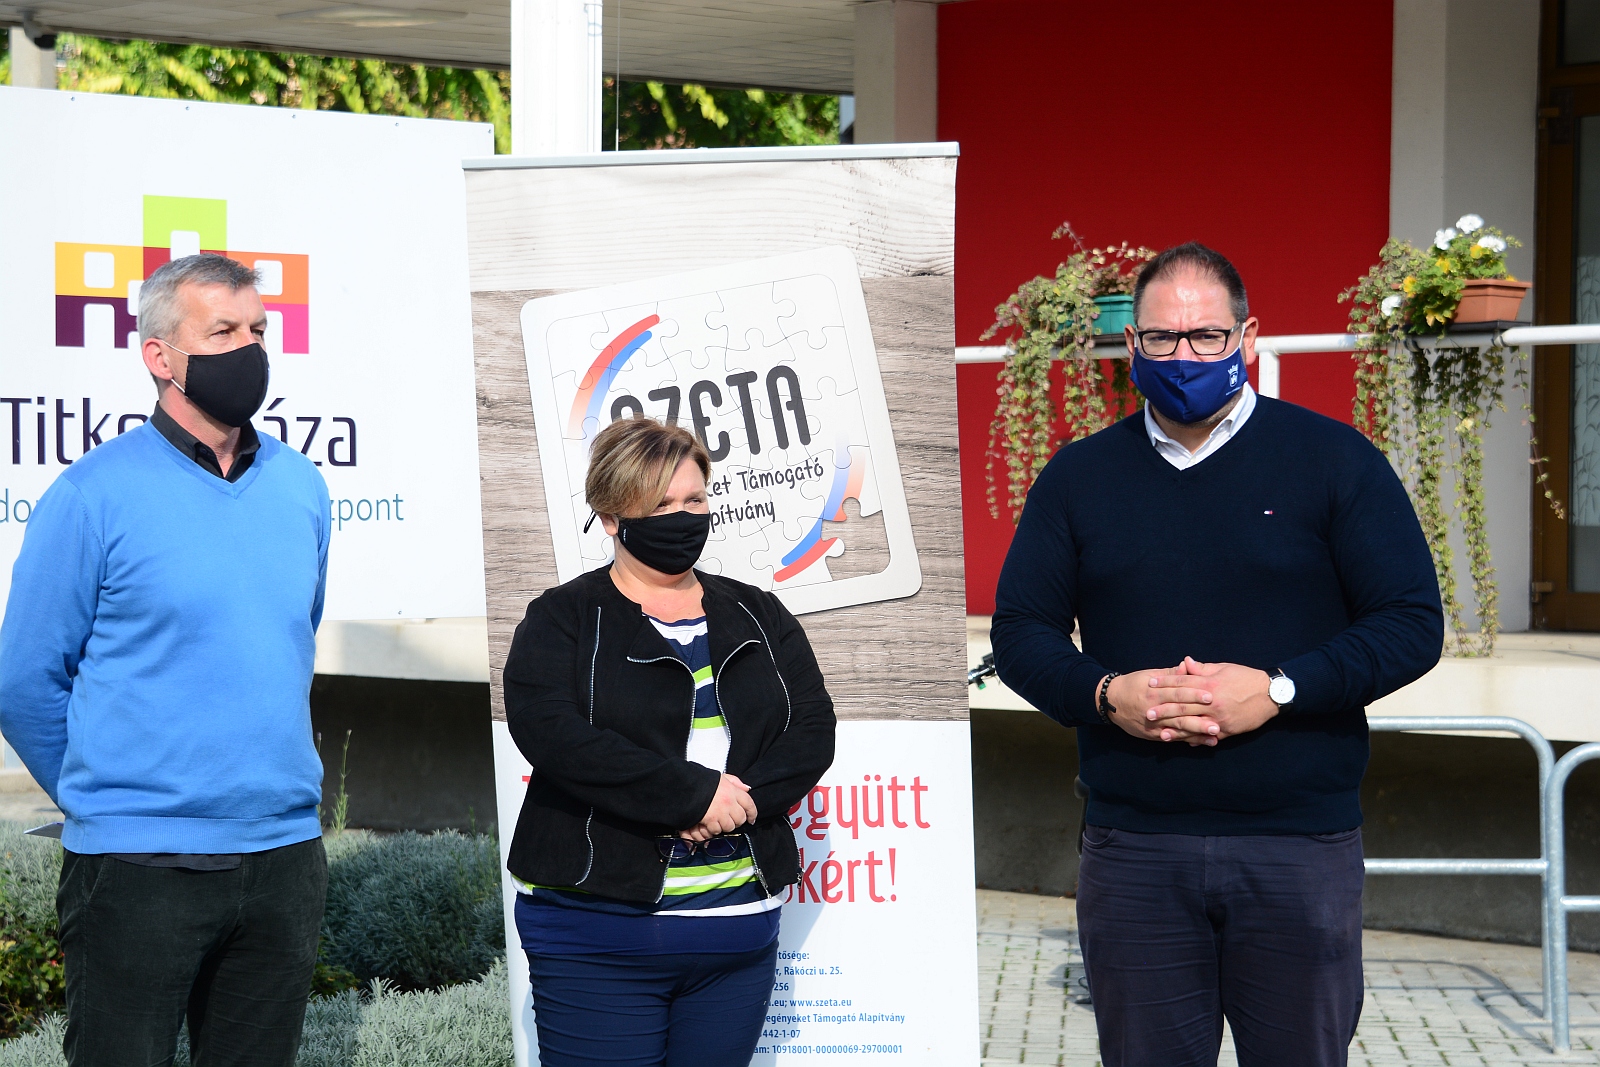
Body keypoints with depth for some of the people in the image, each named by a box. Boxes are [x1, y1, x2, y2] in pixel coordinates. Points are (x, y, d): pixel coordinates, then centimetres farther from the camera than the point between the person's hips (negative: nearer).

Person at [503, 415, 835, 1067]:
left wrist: (742, 802, -14)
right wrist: (694, 792, -19)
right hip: (598, 931, -4)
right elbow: (550, 731, -16)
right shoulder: (563, 618, 1)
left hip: (739, 927, 4)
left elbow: (812, 731, 6)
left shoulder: (756, 617, 15)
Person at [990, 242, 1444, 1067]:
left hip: (1301, 844, -2)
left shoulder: (1332, 459, 2)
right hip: (1132, 847, 2)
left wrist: (1277, 690, -15)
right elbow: (1019, 630, 10)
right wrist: (1104, 694, -10)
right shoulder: (1079, 475, 11)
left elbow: (1413, 623, -2)